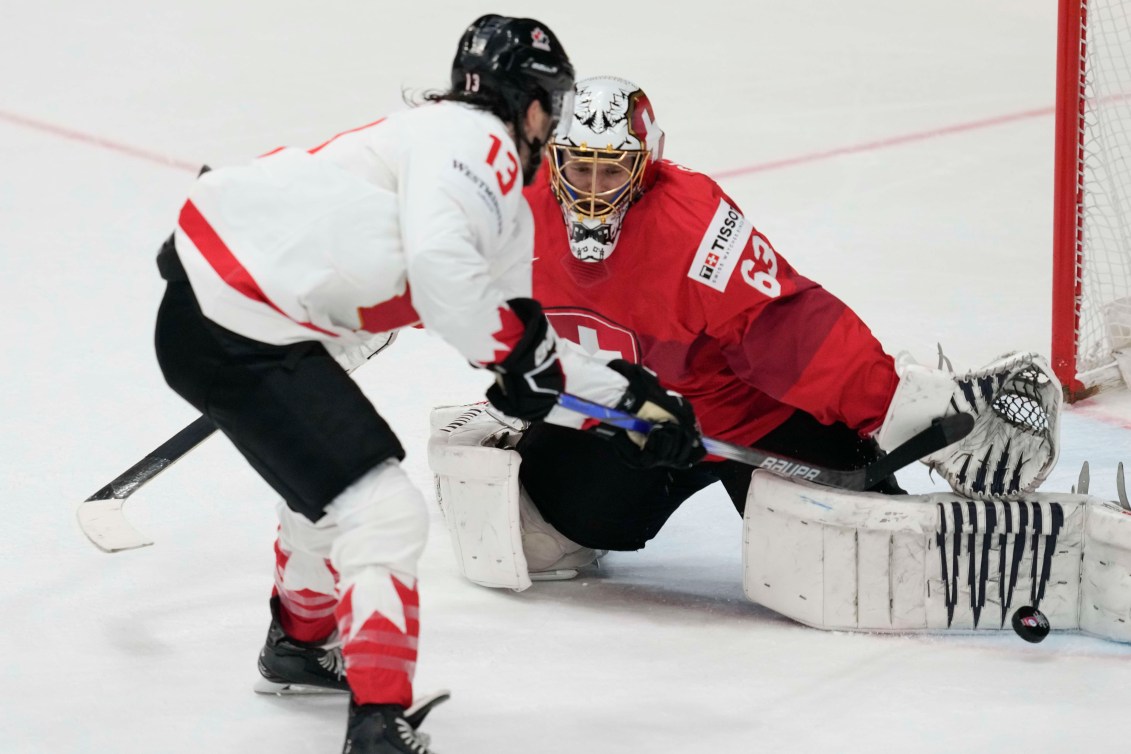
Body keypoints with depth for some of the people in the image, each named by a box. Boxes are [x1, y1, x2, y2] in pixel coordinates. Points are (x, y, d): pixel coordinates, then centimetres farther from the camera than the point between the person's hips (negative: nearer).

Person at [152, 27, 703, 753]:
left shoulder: (504, 208, 18)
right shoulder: (471, 138, -12)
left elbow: (530, 359, 22)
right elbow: (438, 261, -31)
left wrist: (632, 398, 18)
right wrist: (511, 348, -18)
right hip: (234, 333, -11)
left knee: (334, 474, 33)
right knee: (383, 515, -10)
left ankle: (301, 640, 54)